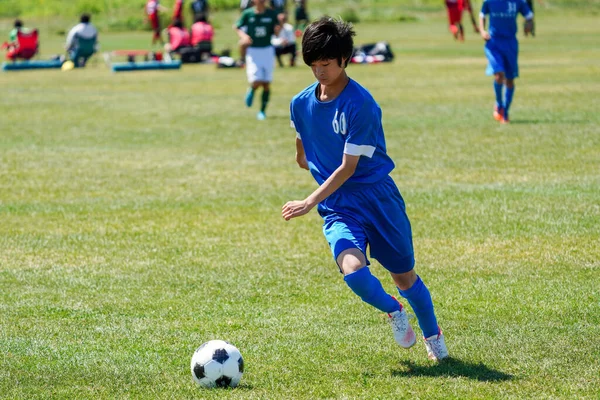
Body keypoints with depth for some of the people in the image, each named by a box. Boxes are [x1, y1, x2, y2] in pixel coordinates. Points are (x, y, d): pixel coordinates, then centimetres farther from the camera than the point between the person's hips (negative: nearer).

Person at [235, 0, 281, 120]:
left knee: (266, 84, 1)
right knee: (256, 82, -15)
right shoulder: (247, 14, -3)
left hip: (268, 50, 2)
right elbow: (239, 28, 8)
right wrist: (244, 36, -12)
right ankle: (251, 90, 21)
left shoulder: (271, 14, 1)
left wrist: (277, 29, -17)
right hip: (253, 51, -2)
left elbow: (276, 33, 5)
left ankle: (262, 111, 14)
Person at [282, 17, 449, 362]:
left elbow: (348, 167, -18)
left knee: (404, 275, 10)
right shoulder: (301, 104, 1)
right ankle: (393, 311, 7)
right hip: (337, 205, 3)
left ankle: (433, 334, 39)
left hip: (377, 196, -3)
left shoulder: (361, 104, -17)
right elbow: (303, 155, 22)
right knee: (353, 269, -24)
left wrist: (310, 203, -22)